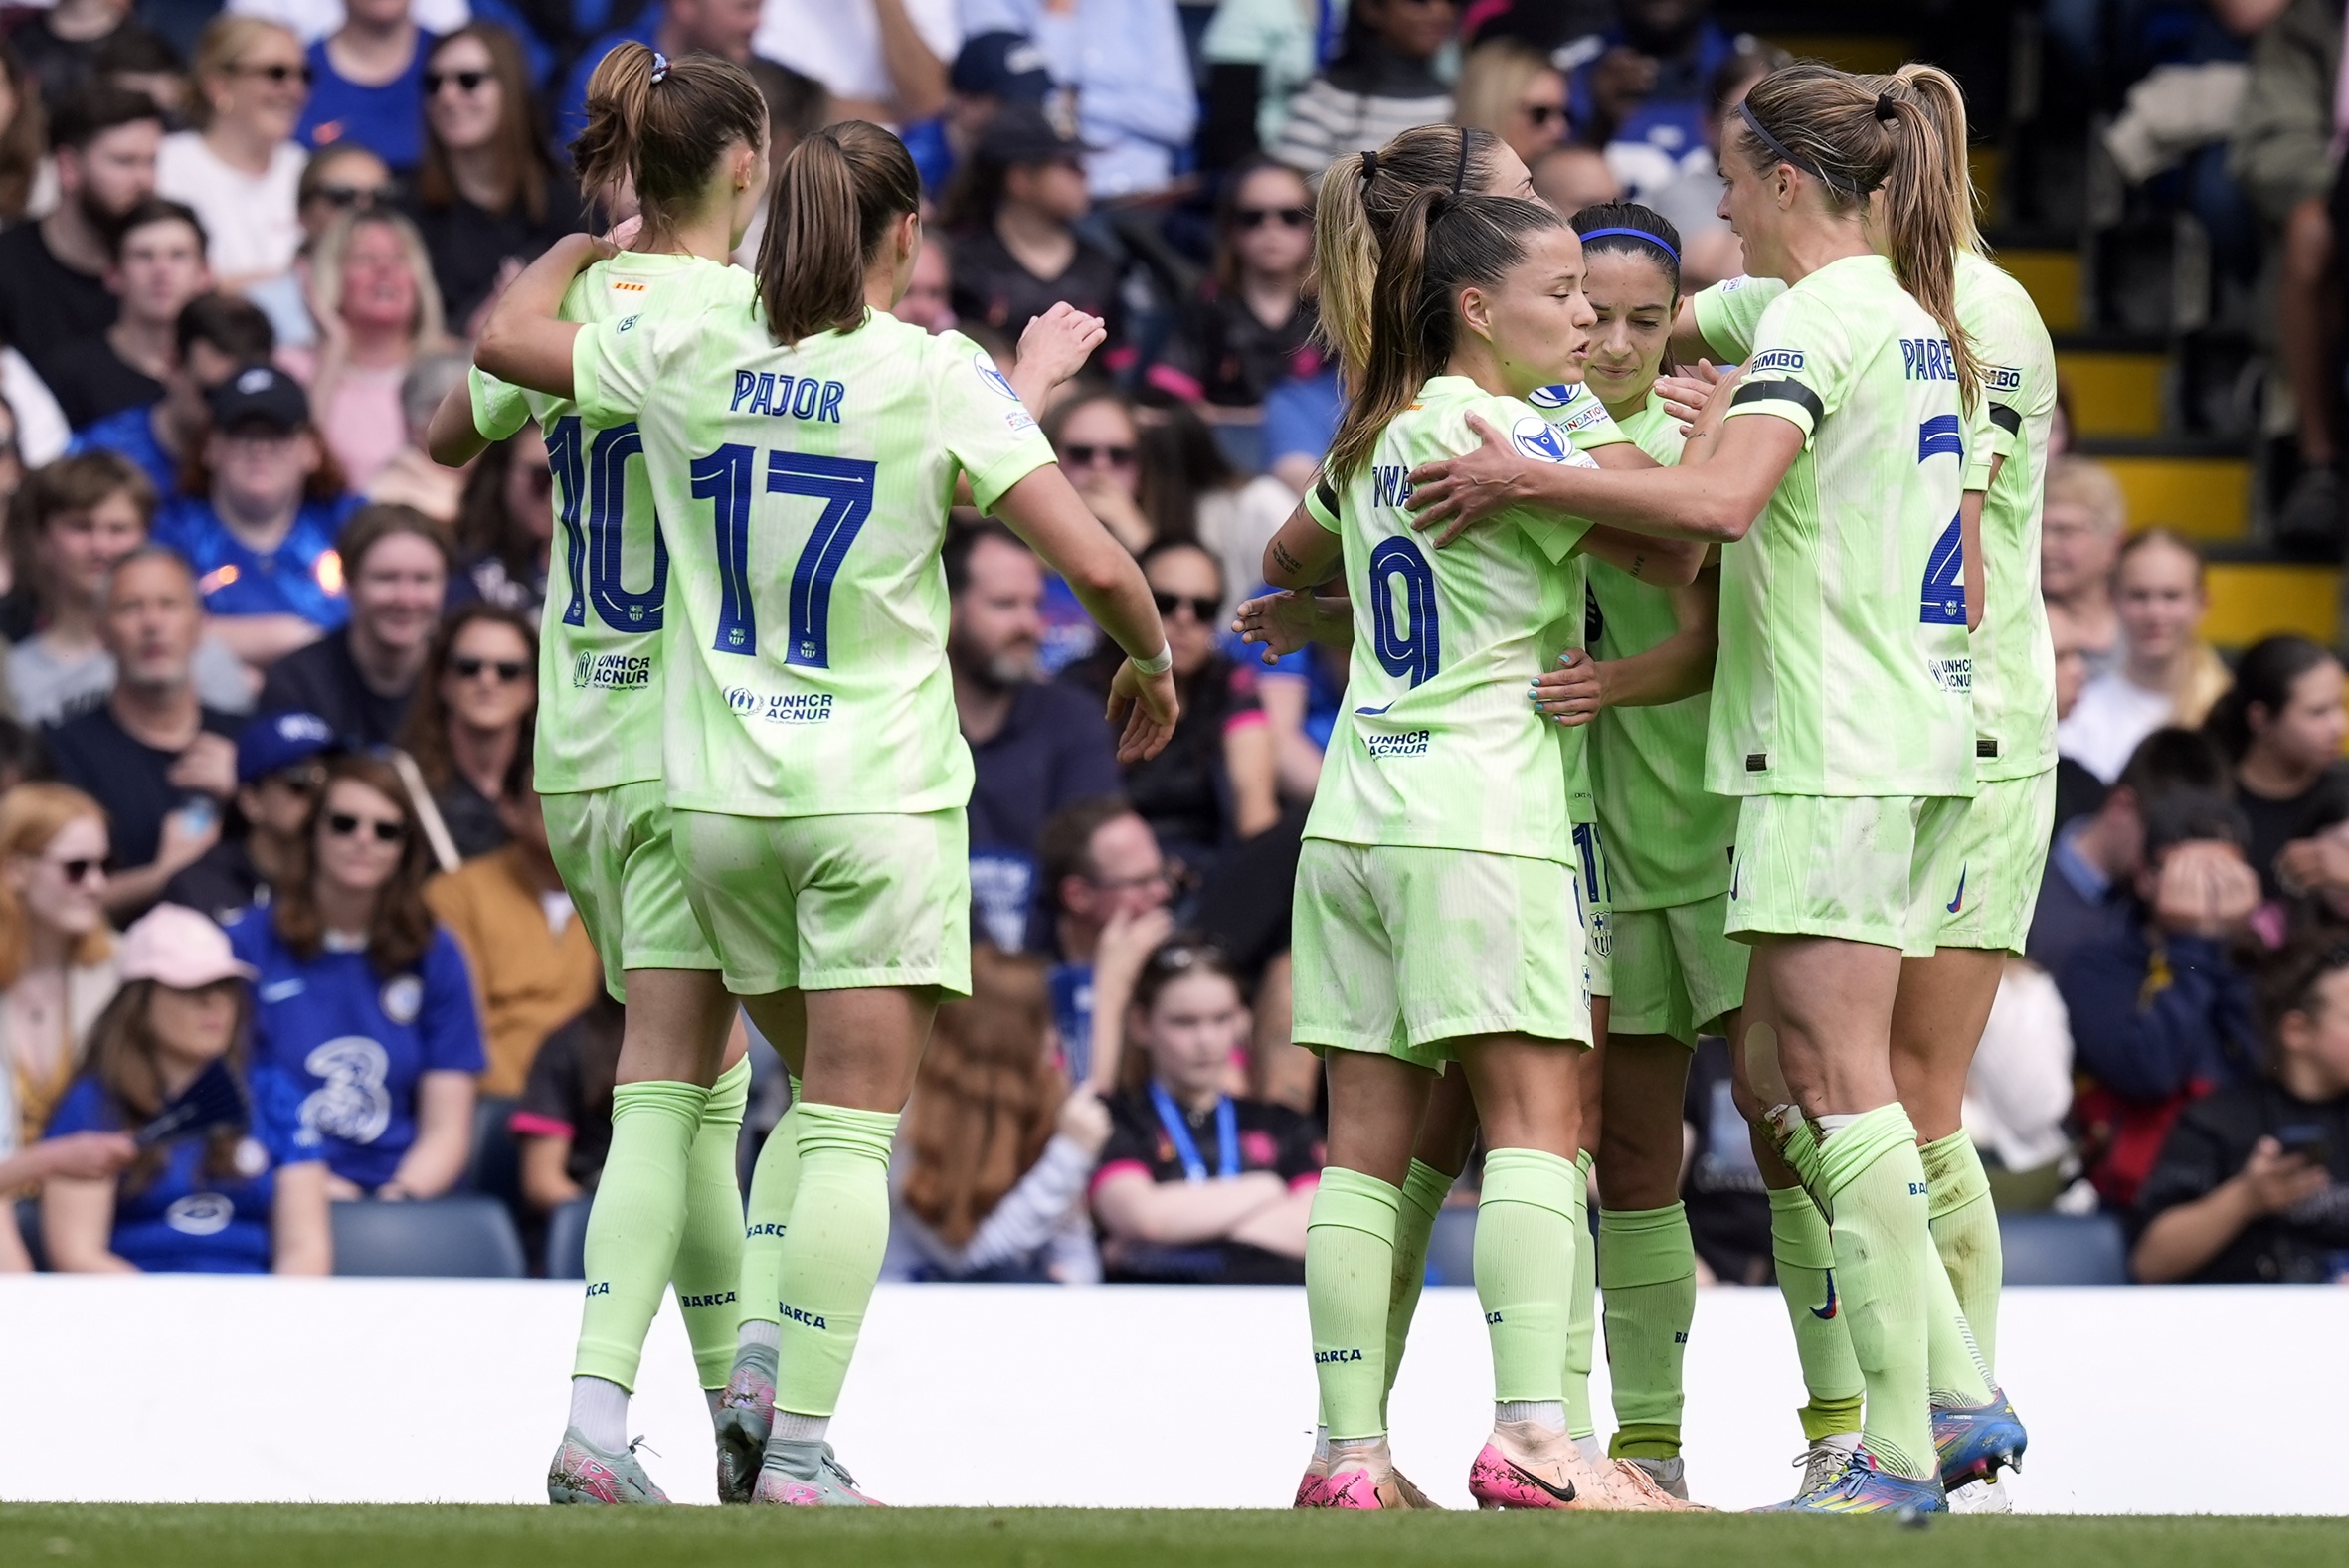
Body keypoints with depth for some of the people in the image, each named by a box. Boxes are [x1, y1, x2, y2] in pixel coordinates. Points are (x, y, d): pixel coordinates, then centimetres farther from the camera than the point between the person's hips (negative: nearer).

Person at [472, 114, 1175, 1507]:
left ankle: (754, 1366, 1)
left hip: (723, 792, 4)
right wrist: (1154, 665, 6)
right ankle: (799, 1451, -5)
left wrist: (609, 234, 34)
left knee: (821, 1106, 20)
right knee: (855, 1129, 1)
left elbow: (506, 335, 18)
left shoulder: (688, 356, 0)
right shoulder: (935, 373, -9)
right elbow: (1096, 564, -14)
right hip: (880, 791, -4)